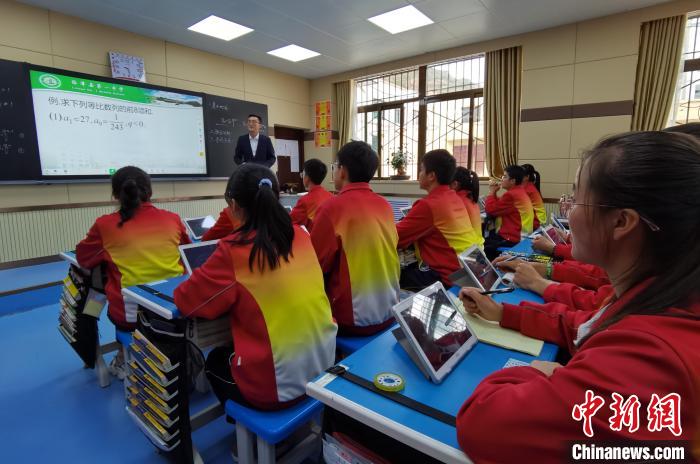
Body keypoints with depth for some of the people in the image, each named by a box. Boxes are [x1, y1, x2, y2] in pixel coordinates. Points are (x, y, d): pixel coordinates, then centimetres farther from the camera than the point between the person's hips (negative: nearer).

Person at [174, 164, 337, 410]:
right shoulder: (300, 235, -3)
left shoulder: (232, 252, -18)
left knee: (215, 360, 28)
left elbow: (186, 301, -7)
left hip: (276, 386, -5)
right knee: (229, 351, 33)